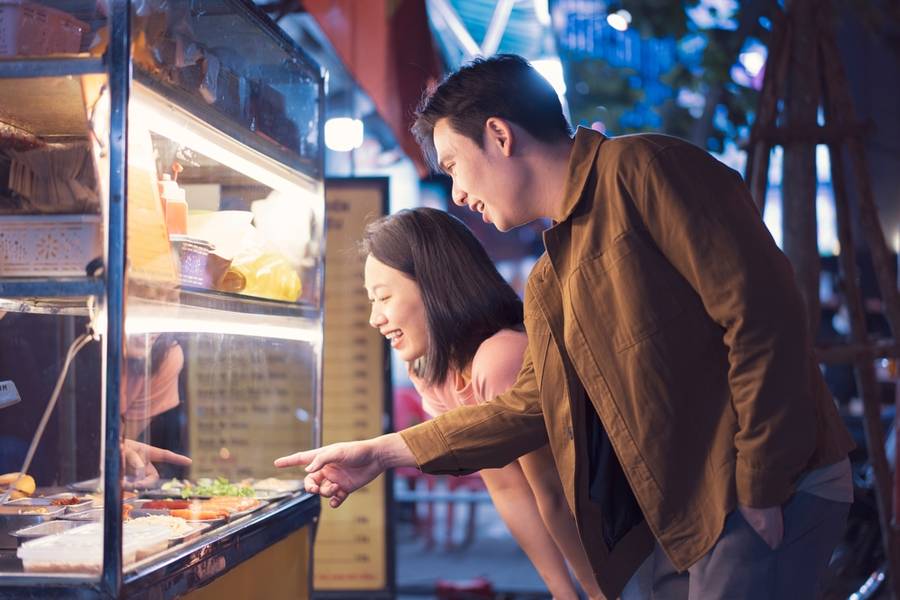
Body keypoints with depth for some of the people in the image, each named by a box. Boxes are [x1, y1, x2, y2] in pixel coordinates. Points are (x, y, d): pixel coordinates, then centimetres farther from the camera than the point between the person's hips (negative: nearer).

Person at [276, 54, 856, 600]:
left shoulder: (642, 168, -10)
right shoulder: (548, 283, 18)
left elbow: (761, 315, -18)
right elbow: (530, 407, 23)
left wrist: (760, 493, -18)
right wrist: (381, 453, 21)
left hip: (767, 494, -8)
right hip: (673, 515, 8)